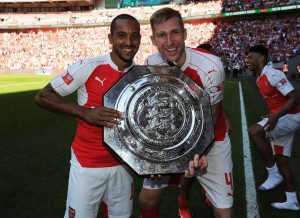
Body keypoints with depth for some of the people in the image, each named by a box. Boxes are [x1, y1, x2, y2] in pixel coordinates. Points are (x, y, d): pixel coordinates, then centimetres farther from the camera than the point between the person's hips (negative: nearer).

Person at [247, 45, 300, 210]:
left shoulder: (273, 75, -20)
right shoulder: (260, 79, 9)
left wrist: (276, 116, -36)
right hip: (279, 118, 10)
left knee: (254, 131, -28)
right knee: (280, 159, 11)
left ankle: (274, 173, -14)